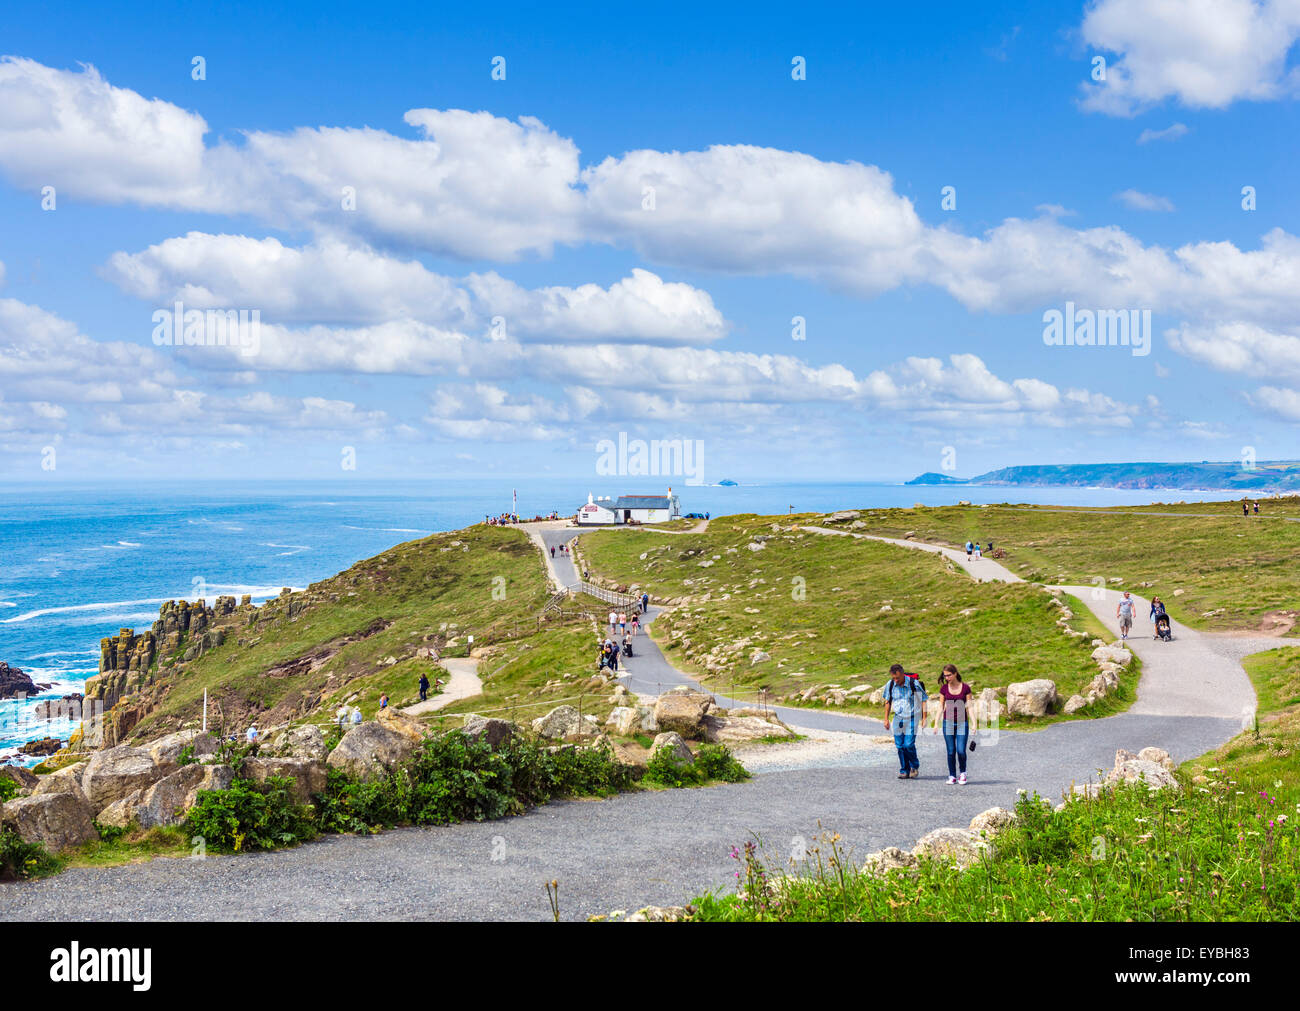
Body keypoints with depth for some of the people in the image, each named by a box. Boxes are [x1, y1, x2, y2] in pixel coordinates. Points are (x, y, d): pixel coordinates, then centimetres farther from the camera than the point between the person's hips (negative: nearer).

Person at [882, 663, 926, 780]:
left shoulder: (914, 684, -14)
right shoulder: (890, 685, -2)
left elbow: (923, 700, -5)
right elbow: (888, 702, 12)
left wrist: (924, 718, -7)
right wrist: (886, 719, 11)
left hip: (911, 718, -4)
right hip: (898, 718, 4)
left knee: (909, 744, -11)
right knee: (900, 746, 3)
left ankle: (915, 766, 14)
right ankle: (904, 771, 14)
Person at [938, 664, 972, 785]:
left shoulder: (965, 688, -2)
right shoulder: (944, 689, 3)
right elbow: (941, 707, 8)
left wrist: (972, 724, -2)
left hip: (962, 723, -2)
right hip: (948, 723, 2)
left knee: (961, 751, -9)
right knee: (951, 751, 1)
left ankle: (962, 773, 14)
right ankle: (952, 776, 12)